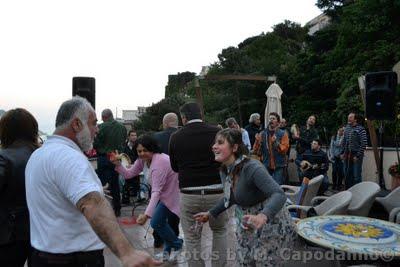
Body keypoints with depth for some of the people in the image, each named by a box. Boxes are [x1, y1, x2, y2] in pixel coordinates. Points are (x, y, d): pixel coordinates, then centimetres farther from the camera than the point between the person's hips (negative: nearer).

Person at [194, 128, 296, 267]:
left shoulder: (252, 168, -28)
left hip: (271, 224, -7)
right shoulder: (224, 171, -3)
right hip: (248, 226, 8)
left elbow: (279, 195, -38)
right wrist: (211, 213, 12)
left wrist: (262, 217, -55)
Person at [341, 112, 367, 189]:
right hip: (347, 156, 7)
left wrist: (358, 156, -15)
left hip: (356, 156, -7)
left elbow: (363, 144, -14)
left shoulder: (360, 129, -11)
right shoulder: (347, 128, 9)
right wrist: (342, 153, 10)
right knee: (347, 175, 14)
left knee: (356, 176, -1)